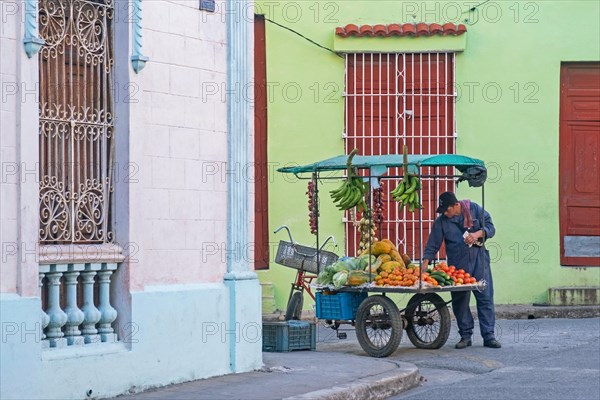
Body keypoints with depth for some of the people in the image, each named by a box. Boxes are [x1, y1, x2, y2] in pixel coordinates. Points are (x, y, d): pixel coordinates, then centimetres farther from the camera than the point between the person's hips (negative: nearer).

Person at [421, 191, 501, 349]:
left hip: (479, 259, -1)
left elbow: (490, 227, 4)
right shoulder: (441, 221, 4)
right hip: (457, 264, 1)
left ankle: (489, 336, -2)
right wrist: (425, 262, -8)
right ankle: (465, 335, 12)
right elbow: (433, 244, 4)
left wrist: (477, 234, -15)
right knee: (459, 299, 1)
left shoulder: (475, 209, 2)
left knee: (485, 297, -5)